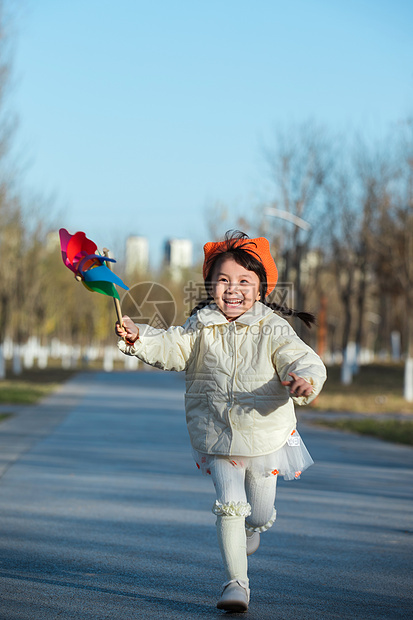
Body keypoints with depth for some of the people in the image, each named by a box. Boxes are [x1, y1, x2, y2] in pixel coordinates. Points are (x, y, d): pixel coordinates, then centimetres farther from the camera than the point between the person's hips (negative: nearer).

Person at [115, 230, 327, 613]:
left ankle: (252, 526, 52)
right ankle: (236, 582, 2)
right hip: (217, 437, 0)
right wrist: (139, 339, -29)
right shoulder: (202, 328, -2)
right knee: (229, 506, -8)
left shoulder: (273, 331, -10)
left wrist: (305, 380, -41)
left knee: (260, 515, 13)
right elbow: (170, 348, -9)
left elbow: (304, 361, -17)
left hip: (266, 435, 0)